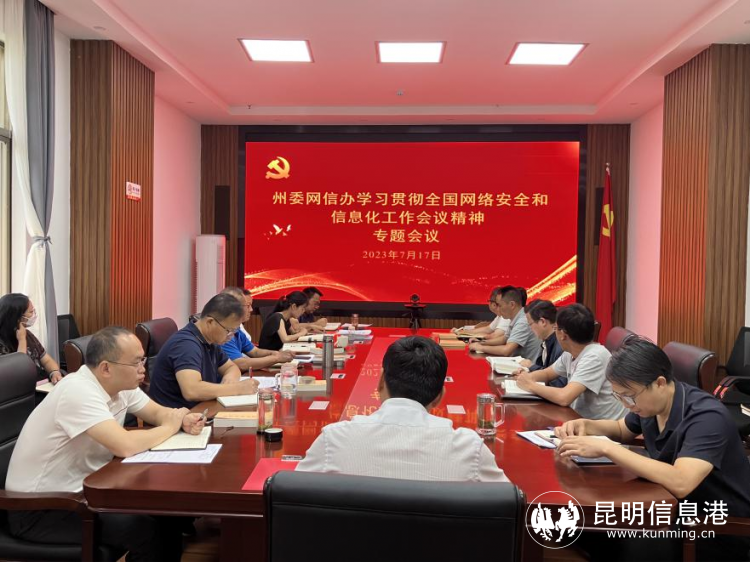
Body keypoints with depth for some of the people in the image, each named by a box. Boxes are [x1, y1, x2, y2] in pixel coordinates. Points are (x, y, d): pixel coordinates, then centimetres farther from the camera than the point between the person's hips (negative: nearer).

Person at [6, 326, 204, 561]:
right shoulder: (78, 392, -28)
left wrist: (183, 420, -13)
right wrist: (169, 428, -19)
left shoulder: (119, 383, -2)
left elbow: (157, 412, 10)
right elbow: (125, 446, -37)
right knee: (146, 529, -21)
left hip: (79, 489, 8)